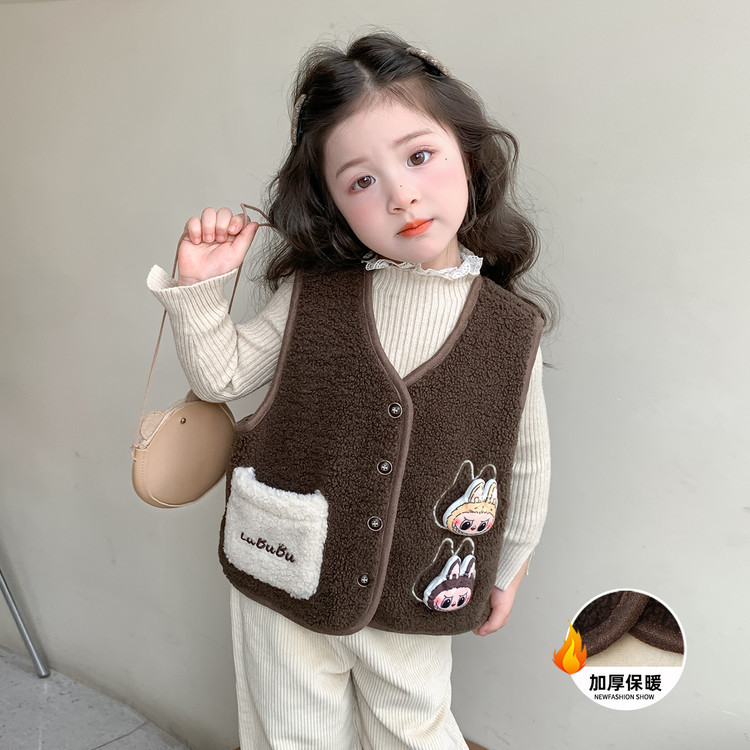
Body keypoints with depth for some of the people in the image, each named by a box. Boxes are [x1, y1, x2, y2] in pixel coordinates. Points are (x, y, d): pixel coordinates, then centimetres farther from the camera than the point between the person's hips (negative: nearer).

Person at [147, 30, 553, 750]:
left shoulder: (511, 326, -12)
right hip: (284, 582, 1)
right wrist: (198, 285, -16)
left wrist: (505, 572, 10)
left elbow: (526, 467, 0)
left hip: (409, 609, 0)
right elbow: (220, 377, -1)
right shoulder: (310, 297, -12)